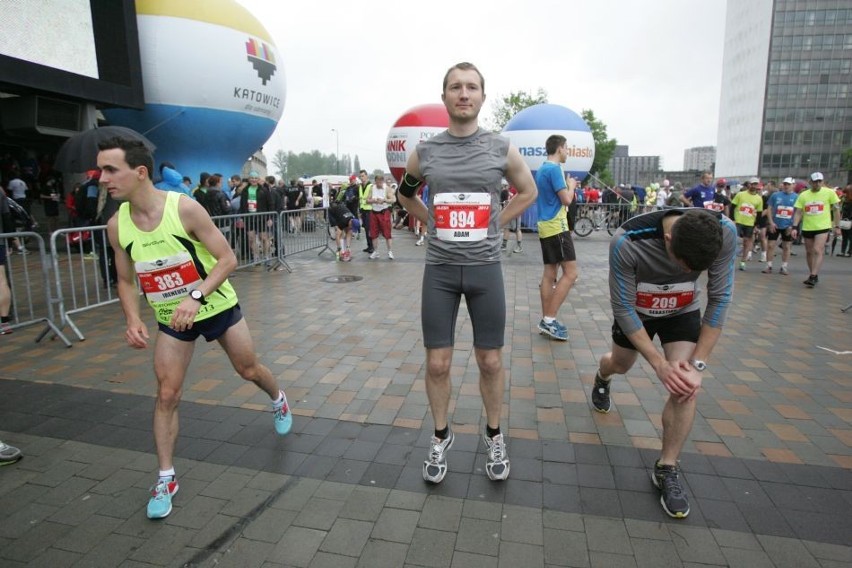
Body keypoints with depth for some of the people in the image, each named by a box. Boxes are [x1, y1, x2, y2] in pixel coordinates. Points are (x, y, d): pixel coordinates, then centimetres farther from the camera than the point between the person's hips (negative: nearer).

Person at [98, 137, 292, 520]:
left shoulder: (184, 208, -24)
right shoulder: (117, 225, -10)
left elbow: (228, 259, -21)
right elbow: (125, 280, 3)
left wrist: (196, 296, -34)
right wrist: (132, 319, -14)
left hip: (216, 306, -3)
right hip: (170, 317, 3)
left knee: (249, 370, 14)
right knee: (166, 395, 1)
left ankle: (278, 400, 48)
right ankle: (166, 478, 17)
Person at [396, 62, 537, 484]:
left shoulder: (501, 149, 0)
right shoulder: (425, 152, 2)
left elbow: (528, 192, 15)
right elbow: (405, 195, 20)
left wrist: (493, 224, 5)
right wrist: (433, 223, 6)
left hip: (485, 269, 0)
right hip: (439, 270, 1)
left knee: (490, 362, 9)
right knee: (437, 363, 5)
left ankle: (493, 435, 31)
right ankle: (441, 436, 28)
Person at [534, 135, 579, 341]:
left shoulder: (541, 169, 17)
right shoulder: (554, 169, -12)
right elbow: (566, 200, -15)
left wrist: (567, 188, 19)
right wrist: (571, 186, 3)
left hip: (546, 227, 10)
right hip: (557, 227, -10)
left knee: (549, 274, 9)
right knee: (570, 273, -8)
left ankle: (546, 320, 11)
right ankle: (550, 319, -10)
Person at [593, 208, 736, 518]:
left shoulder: (724, 233, -31)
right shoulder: (627, 242, -38)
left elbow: (719, 298, -20)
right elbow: (622, 307, -26)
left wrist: (698, 363, -22)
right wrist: (660, 364, -27)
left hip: (683, 311, 1)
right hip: (636, 310, -1)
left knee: (687, 385, -15)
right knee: (620, 364, 22)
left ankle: (666, 469, 5)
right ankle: (602, 379, 62)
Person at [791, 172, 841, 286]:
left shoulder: (829, 192, -2)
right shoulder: (803, 195, 2)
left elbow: (836, 210, 3)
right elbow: (798, 212, 2)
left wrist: (837, 226, 1)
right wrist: (794, 227, -7)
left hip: (823, 227, -3)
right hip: (807, 228, 3)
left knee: (817, 251, -14)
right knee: (809, 252, 10)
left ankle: (813, 277, -15)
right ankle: (814, 276, 24)